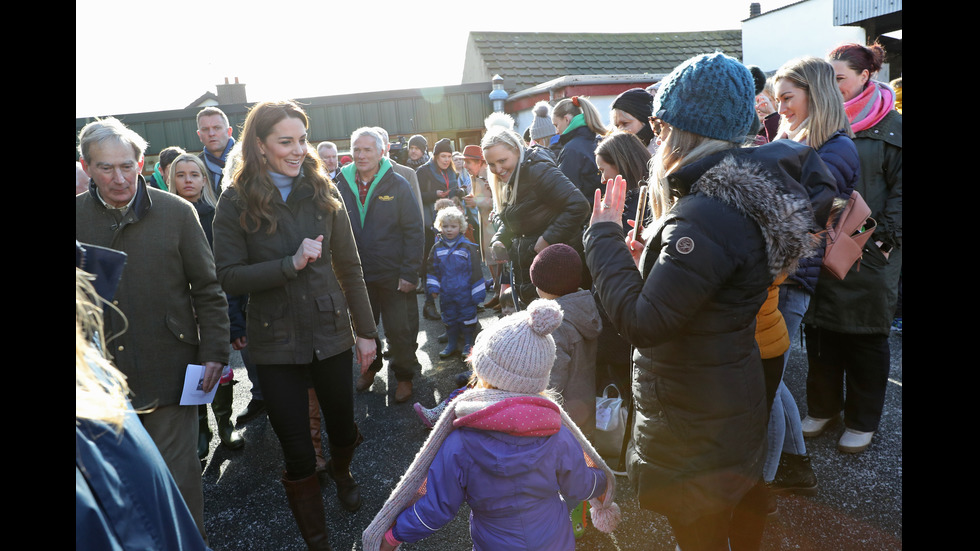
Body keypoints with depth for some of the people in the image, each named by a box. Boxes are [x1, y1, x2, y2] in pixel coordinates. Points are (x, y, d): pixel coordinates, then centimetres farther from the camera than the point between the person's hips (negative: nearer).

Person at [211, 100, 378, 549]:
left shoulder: (323, 192, 0)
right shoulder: (237, 202, -5)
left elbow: (349, 268, 3)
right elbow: (229, 277, -11)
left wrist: (366, 330, 4)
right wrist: (291, 264, -22)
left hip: (331, 334, 2)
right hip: (276, 342, -2)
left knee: (343, 428, 17)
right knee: (297, 452, 6)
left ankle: (341, 471, 54)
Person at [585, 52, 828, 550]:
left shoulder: (708, 215, -30)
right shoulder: (741, 193, 3)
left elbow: (642, 323, -30)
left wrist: (604, 235, -21)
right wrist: (650, 261, 2)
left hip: (696, 430, -9)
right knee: (744, 511, 28)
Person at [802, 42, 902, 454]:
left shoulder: (890, 127, -2)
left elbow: (899, 189, -5)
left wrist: (885, 238, -13)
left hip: (868, 254, -4)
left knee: (866, 337, 6)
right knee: (819, 330, 10)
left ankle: (862, 421, 21)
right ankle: (823, 407, 27)